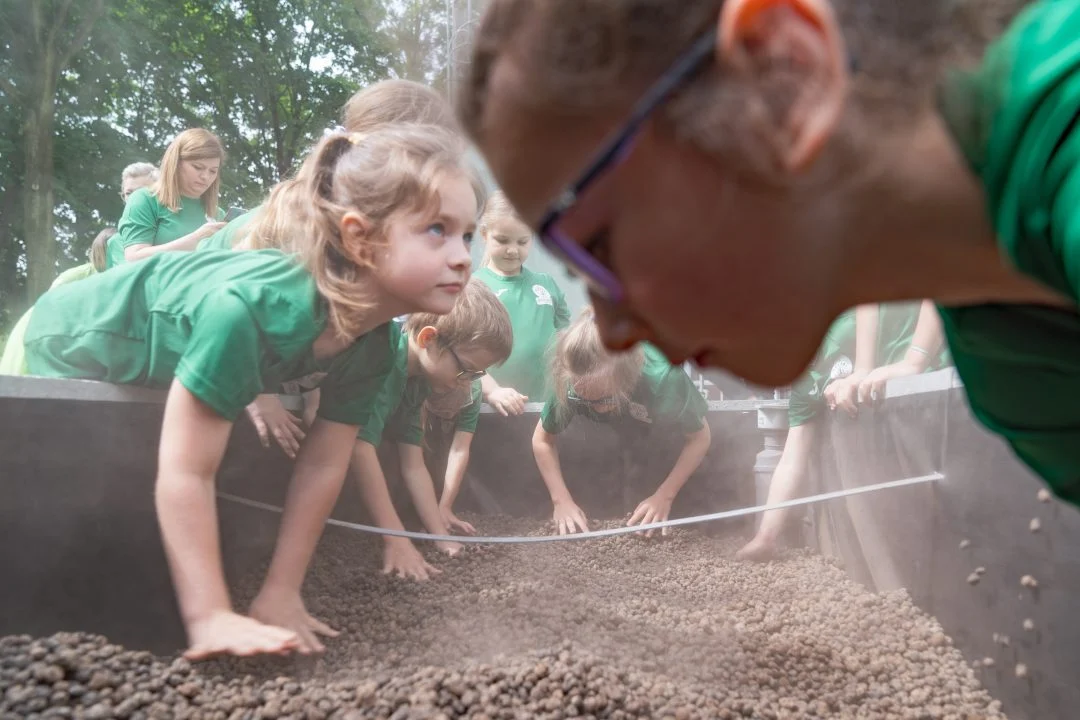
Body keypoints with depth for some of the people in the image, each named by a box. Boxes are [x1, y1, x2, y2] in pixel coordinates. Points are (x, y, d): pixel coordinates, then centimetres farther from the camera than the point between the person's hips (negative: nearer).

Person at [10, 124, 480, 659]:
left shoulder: (374, 349, -26)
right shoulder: (249, 310, -48)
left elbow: (323, 465, -19)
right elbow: (184, 474, -45)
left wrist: (281, 592, -19)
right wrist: (210, 617, -44)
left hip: (157, 359, 6)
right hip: (75, 342, -6)